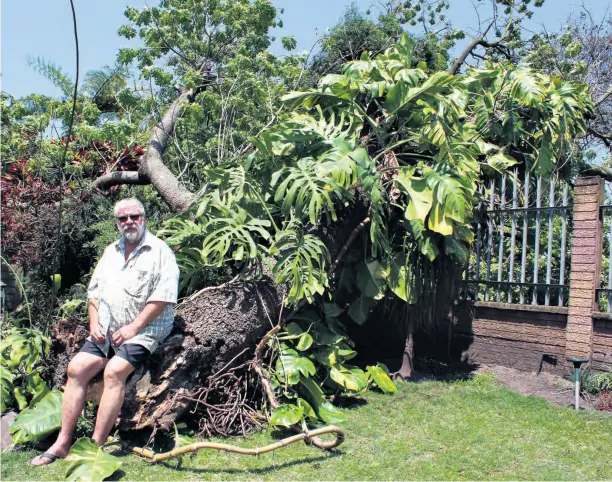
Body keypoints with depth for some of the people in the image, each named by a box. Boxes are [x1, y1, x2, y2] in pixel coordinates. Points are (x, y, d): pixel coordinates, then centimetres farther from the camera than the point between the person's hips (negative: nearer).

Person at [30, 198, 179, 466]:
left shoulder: (159, 251, -5)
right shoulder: (111, 252, 18)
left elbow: (163, 296, -14)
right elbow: (94, 290, 20)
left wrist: (134, 327, -17)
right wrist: (94, 322, 4)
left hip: (144, 330, -6)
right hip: (107, 331, 7)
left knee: (114, 371, -27)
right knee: (76, 368, -10)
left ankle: (96, 446, -20)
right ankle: (63, 442, -3)